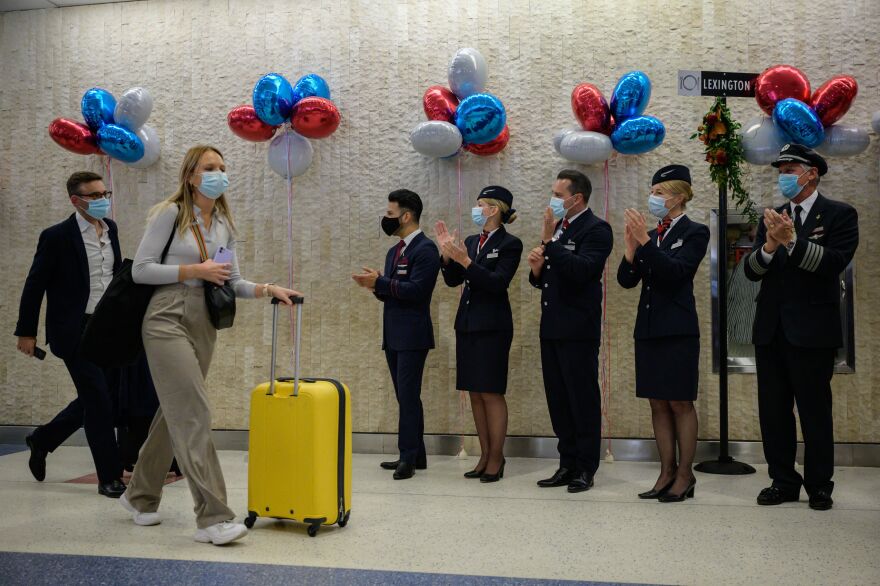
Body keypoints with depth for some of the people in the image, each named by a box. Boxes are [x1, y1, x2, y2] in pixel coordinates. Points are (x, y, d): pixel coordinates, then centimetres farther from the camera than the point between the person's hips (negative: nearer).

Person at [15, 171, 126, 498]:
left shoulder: (110, 229, 8)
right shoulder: (57, 236, -10)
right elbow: (34, 286, -6)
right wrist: (26, 332, -4)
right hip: (75, 332, -7)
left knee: (96, 400, 16)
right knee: (98, 401, -6)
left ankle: (42, 440, 38)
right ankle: (110, 478, 4)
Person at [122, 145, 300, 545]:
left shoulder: (225, 224, 12)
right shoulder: (171, 213, -5)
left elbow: (231, 282, 12)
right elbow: (140, 270, -8)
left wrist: (268, 290, -5)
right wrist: (193, 270, -15)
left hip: (204, 325, 7)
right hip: (168, 320, -7)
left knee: (175, 414, 13)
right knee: (193, 415, -14)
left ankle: (140, 496, 30)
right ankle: (213, 517, -14)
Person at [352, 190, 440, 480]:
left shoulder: (425, 249, -10)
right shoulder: (394, 251, 18)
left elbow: (416, 290, -21)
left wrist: (380, 282, -17)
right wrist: (376, 286, -2)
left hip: (412, 335, -9)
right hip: (393, 335, 9)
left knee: (408, 396, -7)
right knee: (406, 397, 12)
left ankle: (408, 457, -1)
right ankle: (415, 456, 20)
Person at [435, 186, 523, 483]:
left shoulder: (510, 243, -7)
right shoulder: (471, 242, 12)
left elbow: (497, 282, -17)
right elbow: (453, 280, 9)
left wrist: (466, 261, -23)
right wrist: (447, 254, -5)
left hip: (492, 327, -7)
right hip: (467, 324, 7)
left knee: (491, 393, -2)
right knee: (475, 394, 10)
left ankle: (496, 458, 8)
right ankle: (485, 456, 19)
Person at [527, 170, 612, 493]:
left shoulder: (596, 229, -8)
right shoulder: (557, 227, 15)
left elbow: (582, 269, -24)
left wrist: (549, 241, -22)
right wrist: (537, 268, -3)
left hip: (578, 331, -8)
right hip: (551, 328, 8)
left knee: (583, 399, 1)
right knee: (558, 400, 12)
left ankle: (585, 469, 11)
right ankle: (567, 464, 21)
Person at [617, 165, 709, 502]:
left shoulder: (694, 233, -3)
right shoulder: (651, 235, 12)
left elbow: (675, 270, -19)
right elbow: (626, 280, 6)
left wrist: (644, 241, -24)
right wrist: (631, 248, -10)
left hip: (677, 330, -6)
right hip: (648, 328, 6)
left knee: (680, 404, 0)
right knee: (658, 404, 9)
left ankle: (685, 475, 9)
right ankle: (667, 473, 16)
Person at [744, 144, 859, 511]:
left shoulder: (840, 215, 0)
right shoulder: (772, 218, 12)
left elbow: (835, 261, -16)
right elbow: (752, 271, 3)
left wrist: (792, 240, -25)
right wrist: (769, 246, -17)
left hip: (812, 329, -4)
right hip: (771, 329, 5)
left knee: (815, 410, 3)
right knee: (773, 410, 8)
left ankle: (819, 486, 17)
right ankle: (783, 481, 19)